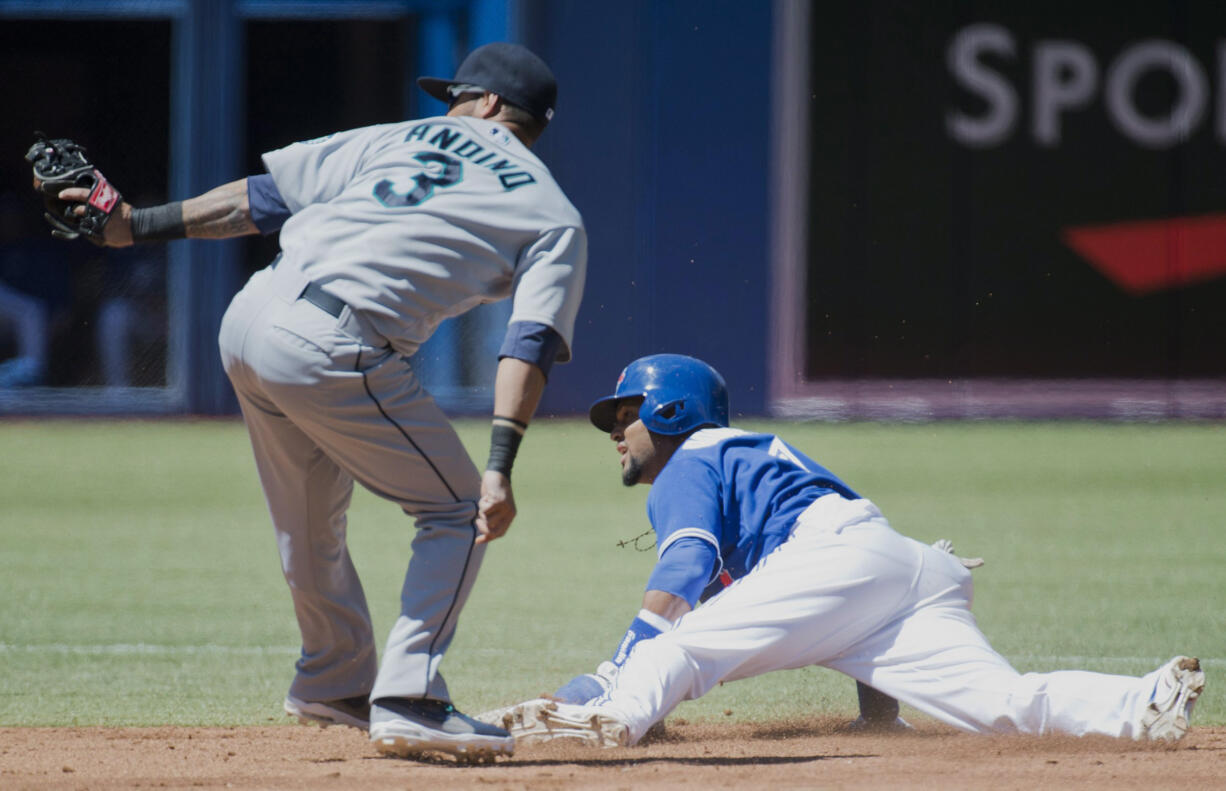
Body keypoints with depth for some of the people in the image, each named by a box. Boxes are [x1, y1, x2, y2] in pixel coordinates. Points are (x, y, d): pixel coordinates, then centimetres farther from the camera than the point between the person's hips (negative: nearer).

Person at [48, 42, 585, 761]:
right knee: (458, 512, 9)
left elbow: (261, 197, 17)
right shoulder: (555, 217, 12)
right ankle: (407, 702, -3)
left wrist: (139, 225, 20)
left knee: (311, 524, 26)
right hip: (334, 351, -6)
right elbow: (530, 344, -3)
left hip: (249, 321, 6)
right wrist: (500, 469, -12)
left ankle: (335, 684, 44)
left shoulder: (398, 139, 22)